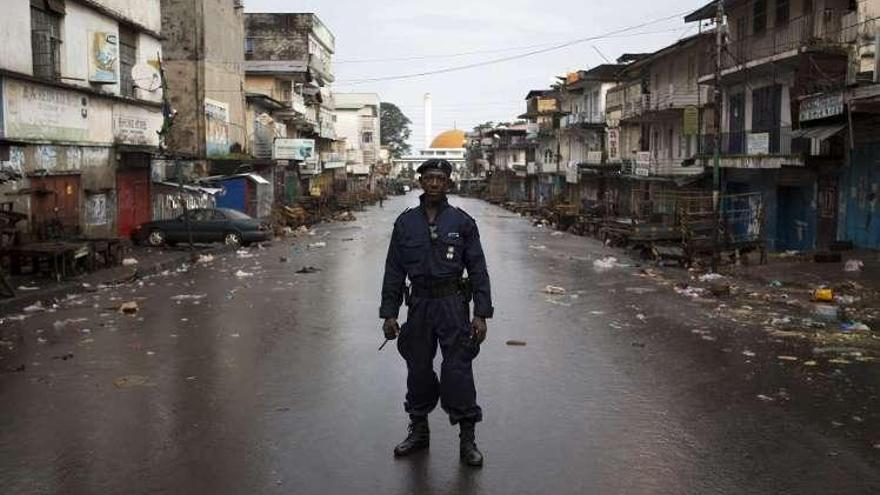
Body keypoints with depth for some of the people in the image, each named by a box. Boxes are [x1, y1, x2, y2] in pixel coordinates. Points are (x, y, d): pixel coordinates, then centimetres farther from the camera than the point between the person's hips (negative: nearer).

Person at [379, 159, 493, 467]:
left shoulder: (462, 222, -1)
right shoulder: (405, 222, 5)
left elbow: (478, 269, -1)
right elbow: (394, 270, 7)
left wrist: (481, 314, -7)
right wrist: (389, 313, 2)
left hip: (453, 303, -3)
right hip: (419, 304, 3)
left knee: (458, 371, -4)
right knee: (418, 370, 12)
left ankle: (467, 439, 9)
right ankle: (419, 431, 29)